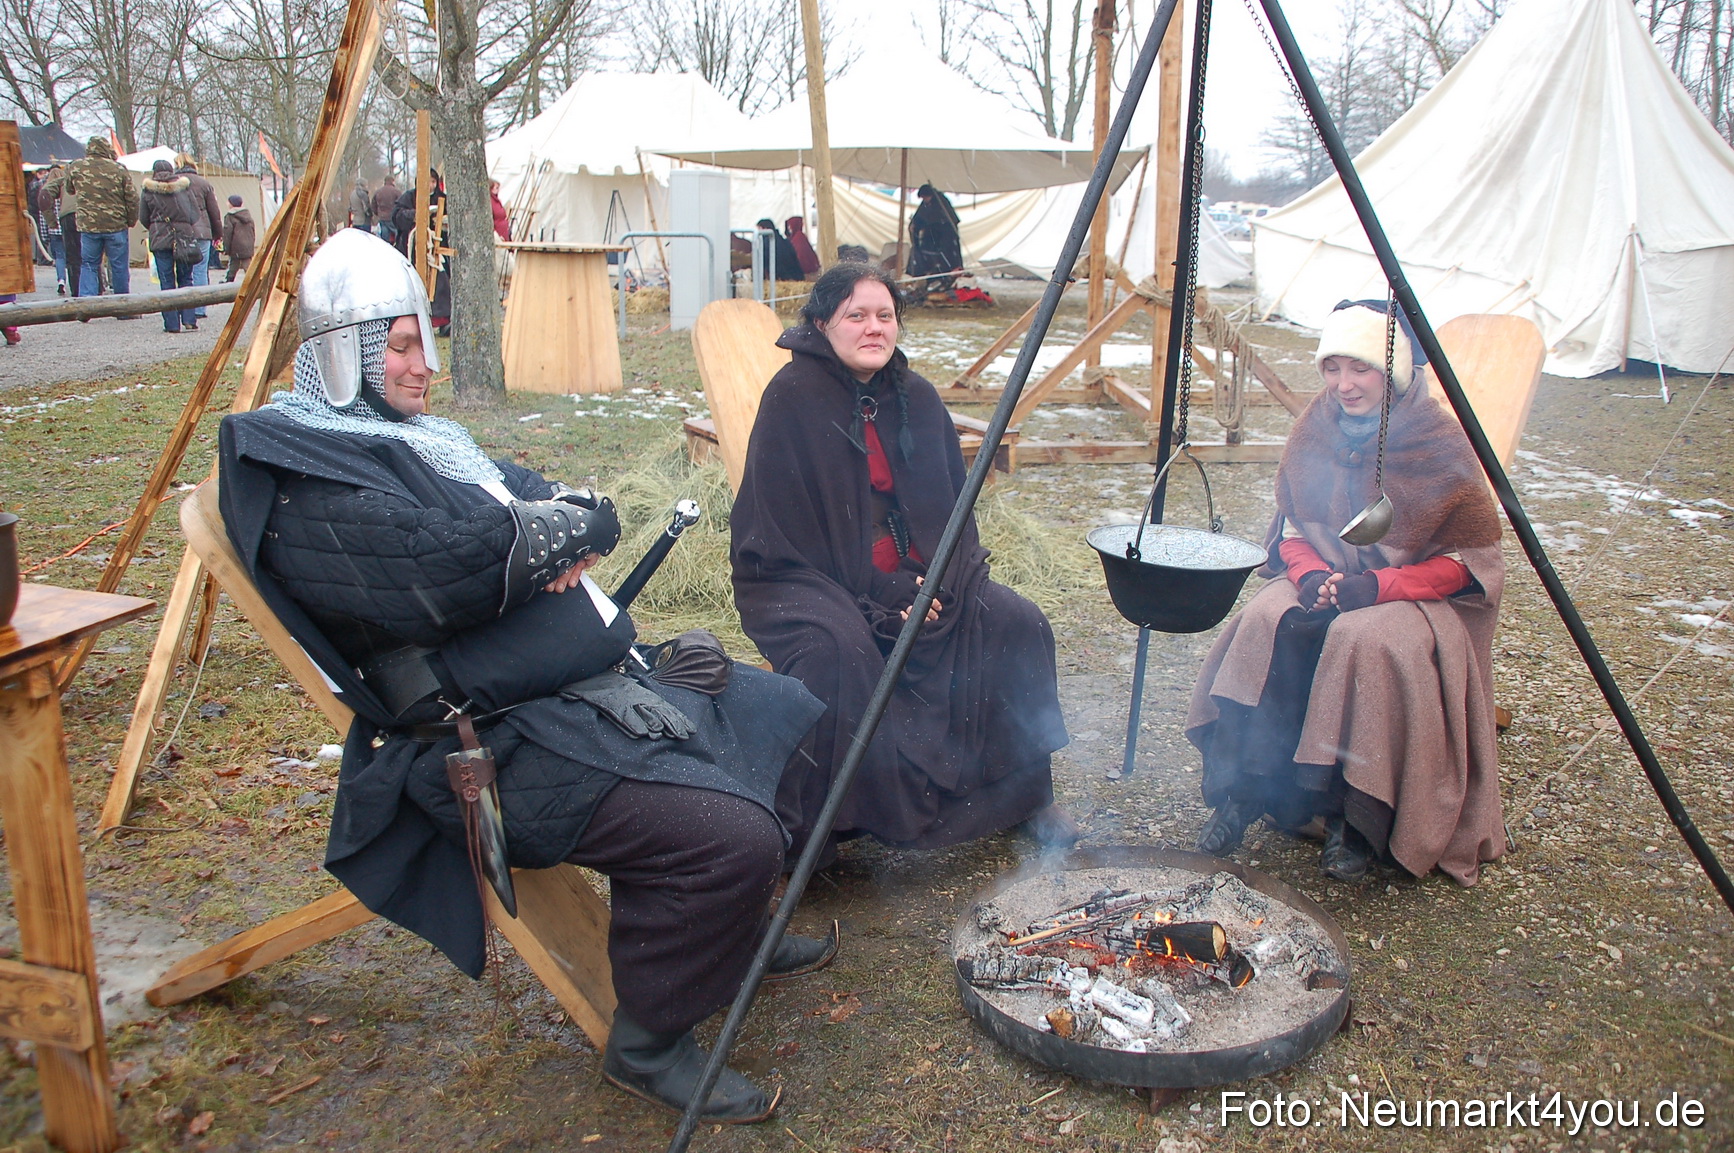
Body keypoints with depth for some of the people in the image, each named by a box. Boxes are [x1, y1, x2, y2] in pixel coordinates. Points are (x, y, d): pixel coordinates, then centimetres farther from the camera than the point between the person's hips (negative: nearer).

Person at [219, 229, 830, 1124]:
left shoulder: (422, 436, 20)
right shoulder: (298, 475, -10)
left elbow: (590, 514, 13)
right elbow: (446, 570, -27)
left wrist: (561, 525, -12)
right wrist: (559, 529, -9)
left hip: (606, 681, 11)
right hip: (503, 744, -11)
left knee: (786, 710, 19)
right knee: (730, 838, -26)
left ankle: (731, 928, 35)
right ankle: (647, 1042, 1)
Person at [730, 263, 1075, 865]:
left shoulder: (916, 398, 7)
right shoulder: (792, 396, -11)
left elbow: (952, 507, 10)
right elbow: (782, 534, -14)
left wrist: (937, 584, -10)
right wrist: (882, 597, -19)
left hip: (914, 578, 6)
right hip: (806, 576, -6)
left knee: (1018, 624, -10)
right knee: (838, 646, -37)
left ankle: (1026, 793, 7)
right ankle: (804, 830, -21)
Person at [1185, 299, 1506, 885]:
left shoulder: (1440, 443, -12)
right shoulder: (1315, 430, 0)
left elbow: (1469, 560, -10)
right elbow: (1291, 529, 7)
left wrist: (1377, 586, -22)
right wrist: (1310, 574, -15)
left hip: (1418, 596, -4)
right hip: (1324, 579, 4)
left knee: (1364, 640, -34)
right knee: (1265, 623, -26)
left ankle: (1356, 822, -18)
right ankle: (1243, 793, -16)